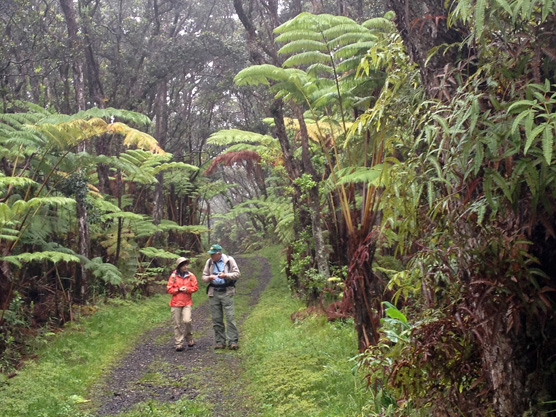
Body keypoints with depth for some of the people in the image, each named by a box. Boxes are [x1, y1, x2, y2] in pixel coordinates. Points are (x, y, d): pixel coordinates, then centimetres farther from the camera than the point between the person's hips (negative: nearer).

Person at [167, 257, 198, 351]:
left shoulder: (191, 275, 4)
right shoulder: (173, 276, 0)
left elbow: (195, 287, 4)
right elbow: (169, 289, 0)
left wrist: (187, 289, -12)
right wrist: (179, 289, -12)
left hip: (187, 303, 0)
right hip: (175, 303, 0)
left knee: (187, 321, -15)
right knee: (177, 324, 3)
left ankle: (189, 339, 10)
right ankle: (179, 344, 12)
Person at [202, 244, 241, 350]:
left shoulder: (229, 260, -1)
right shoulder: (209, 262, 10)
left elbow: (237, 273, -2)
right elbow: (204, 277, 13)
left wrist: (226, 275, -17)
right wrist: (209, 278, -10)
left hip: (226, 292, -4)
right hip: (213, 292, 4)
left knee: (230, 316, -10)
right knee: (216, 319, 4)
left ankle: (233, 341, -8)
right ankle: (220, 342, 12)